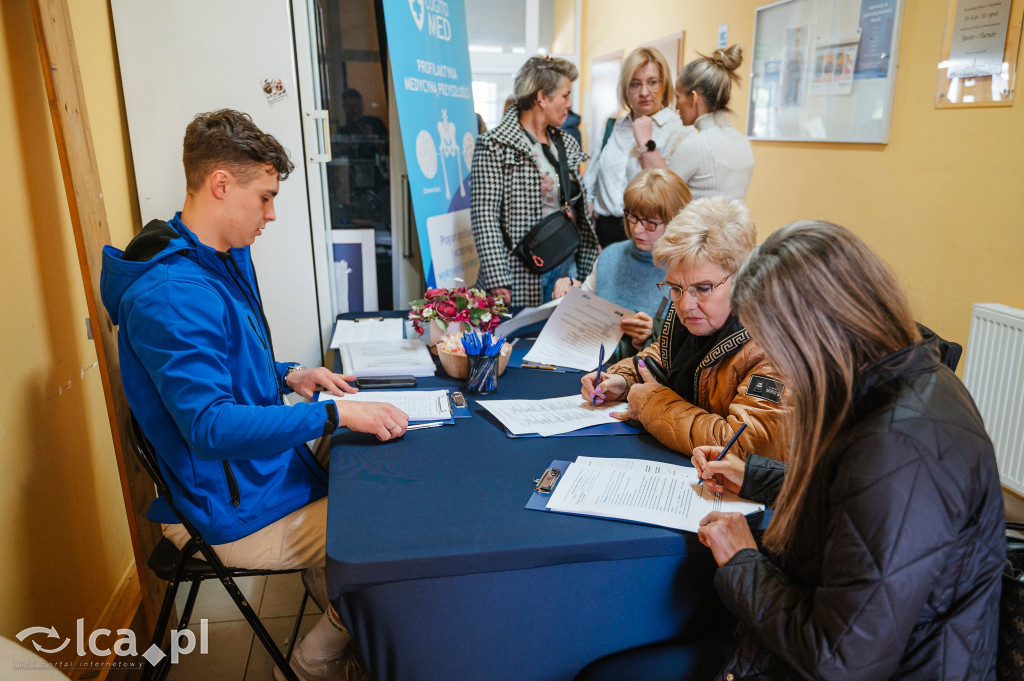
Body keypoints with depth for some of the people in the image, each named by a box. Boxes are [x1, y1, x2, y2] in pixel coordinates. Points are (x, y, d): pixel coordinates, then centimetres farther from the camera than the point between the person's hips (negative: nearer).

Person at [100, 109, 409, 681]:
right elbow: (210, 425, -33)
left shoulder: (226, 258, 6)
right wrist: (335, 415, -34)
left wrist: (288, 376, 4)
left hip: (268, 474, 10)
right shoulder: (169, 292, -27)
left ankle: (339, 623, 32)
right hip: (239, 515, -10)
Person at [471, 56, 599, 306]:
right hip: (523, 275, -6)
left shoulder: (566, 143, 13)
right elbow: (484, 215, -15)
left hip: (567, 266, 7)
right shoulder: (495, 146, -9)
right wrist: (497, 281, -21)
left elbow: (581, 209, 15)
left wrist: (588, 266, 10)